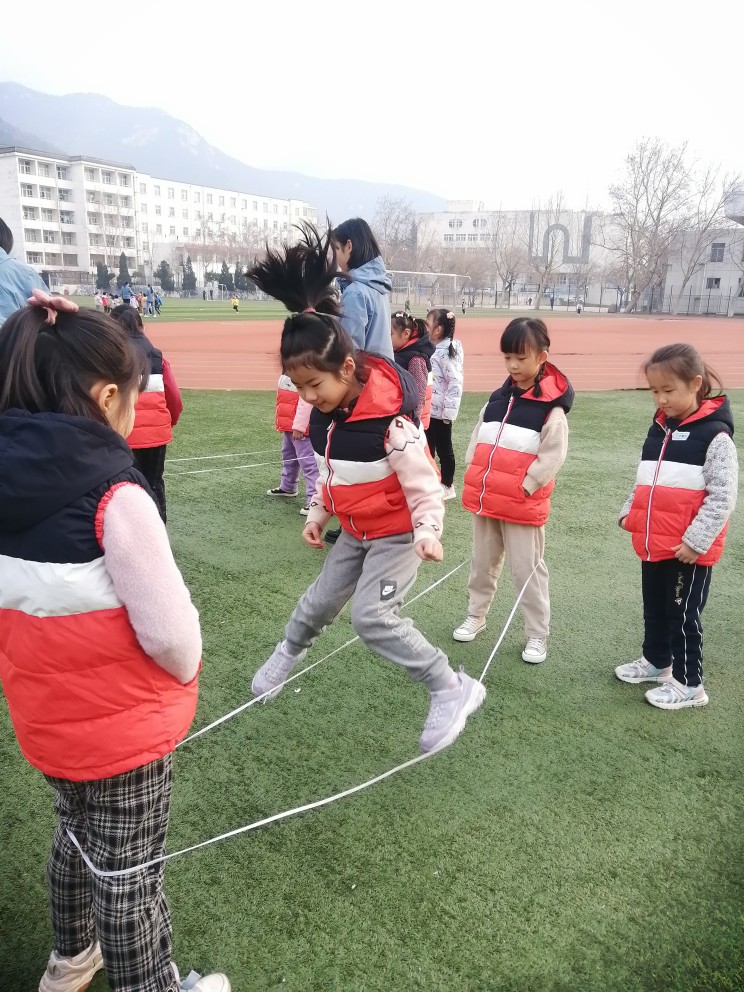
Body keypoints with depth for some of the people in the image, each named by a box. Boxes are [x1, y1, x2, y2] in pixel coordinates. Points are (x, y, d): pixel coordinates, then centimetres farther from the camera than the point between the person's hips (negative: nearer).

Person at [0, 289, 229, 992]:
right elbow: (170, 631, -24)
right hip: (124, 728, -7)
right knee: (128, 878, 13)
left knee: (75, 838, 30)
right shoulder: (113, 495, -27)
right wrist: (186, 669, -3)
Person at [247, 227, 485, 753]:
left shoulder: (390, 418, -30)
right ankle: (289, 652, 50)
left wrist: (428, 532, -38)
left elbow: (423, 483, -25)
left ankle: (454, 689, -4)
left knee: (373, 615, -18)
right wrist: (317, 515, 16)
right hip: (356, 531, 7)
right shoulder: (325, 412, -6)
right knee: (320, 600, 17)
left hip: (398, 533, -7)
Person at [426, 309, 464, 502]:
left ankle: (447, 486, 15)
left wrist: (449, 410, -22)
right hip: (429, 409, 9)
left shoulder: (447, 352, -17)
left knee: (443, 448, 3)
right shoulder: (433, 349, 10)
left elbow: (456, 383, -22)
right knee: (428, 447, 15)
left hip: (440, 411, -9)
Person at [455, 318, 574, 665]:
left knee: (527, 570, 4)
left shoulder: (551, 407, -11)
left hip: (522, 504, -6)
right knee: (482, 563, 19)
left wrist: (523, 488, -15)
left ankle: (537, 635, 18)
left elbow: (552, 456, -14)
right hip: (484, 500, 6)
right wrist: (475, 482, 6)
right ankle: (475, 615, 36)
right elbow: (477, 440, 14)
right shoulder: (497, 398, 8)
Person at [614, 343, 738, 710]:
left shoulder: (715, 434, -14)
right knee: (654, 608, 20)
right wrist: (630, 514, 8)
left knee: (683, 614, 5)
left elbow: (723, 496, -17)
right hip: (653, 544, 7)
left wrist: (696, 540, -19)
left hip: (688, 549, -7)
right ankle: (656, 661, 39)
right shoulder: (660, 428, 9)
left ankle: (689, 685, 20)